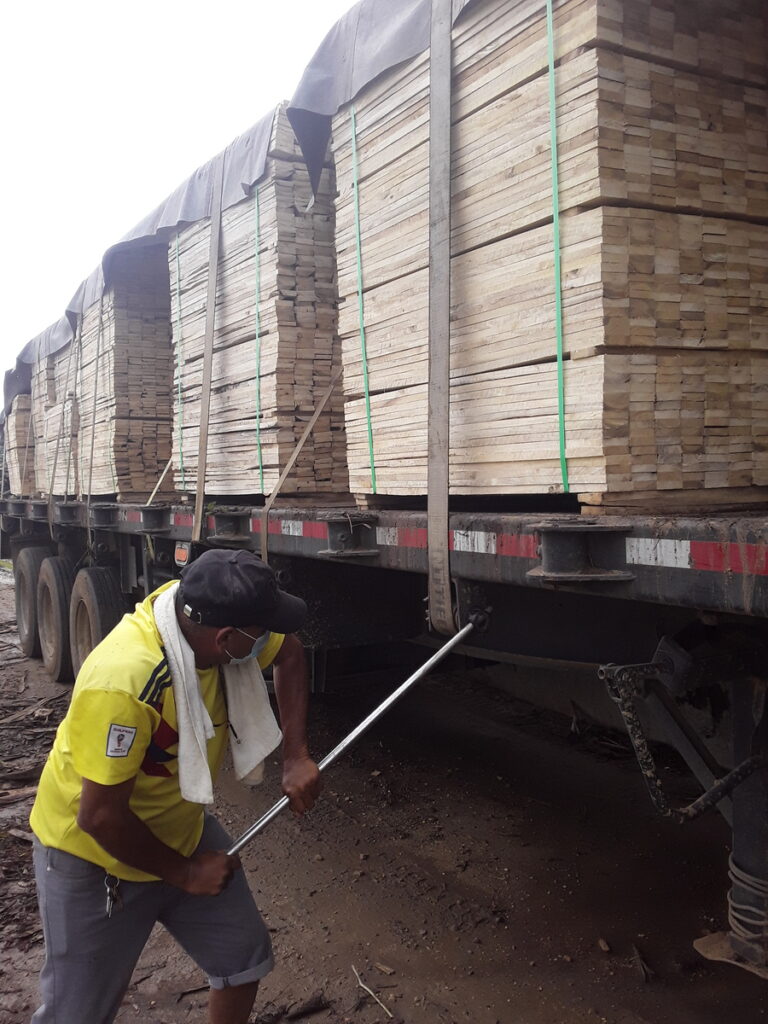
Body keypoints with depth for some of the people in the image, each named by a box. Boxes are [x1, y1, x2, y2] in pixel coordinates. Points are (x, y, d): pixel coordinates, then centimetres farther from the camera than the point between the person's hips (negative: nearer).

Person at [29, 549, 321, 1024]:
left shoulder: (204, 611, -20)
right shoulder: (122, 682, -39)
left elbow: (289, 653, -1)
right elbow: (99, 815, -30)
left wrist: (297, 756, -9)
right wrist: (185, 873, -15)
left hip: (181, 827, 6)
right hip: (93, 853, -6)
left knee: (245, 959, 12)